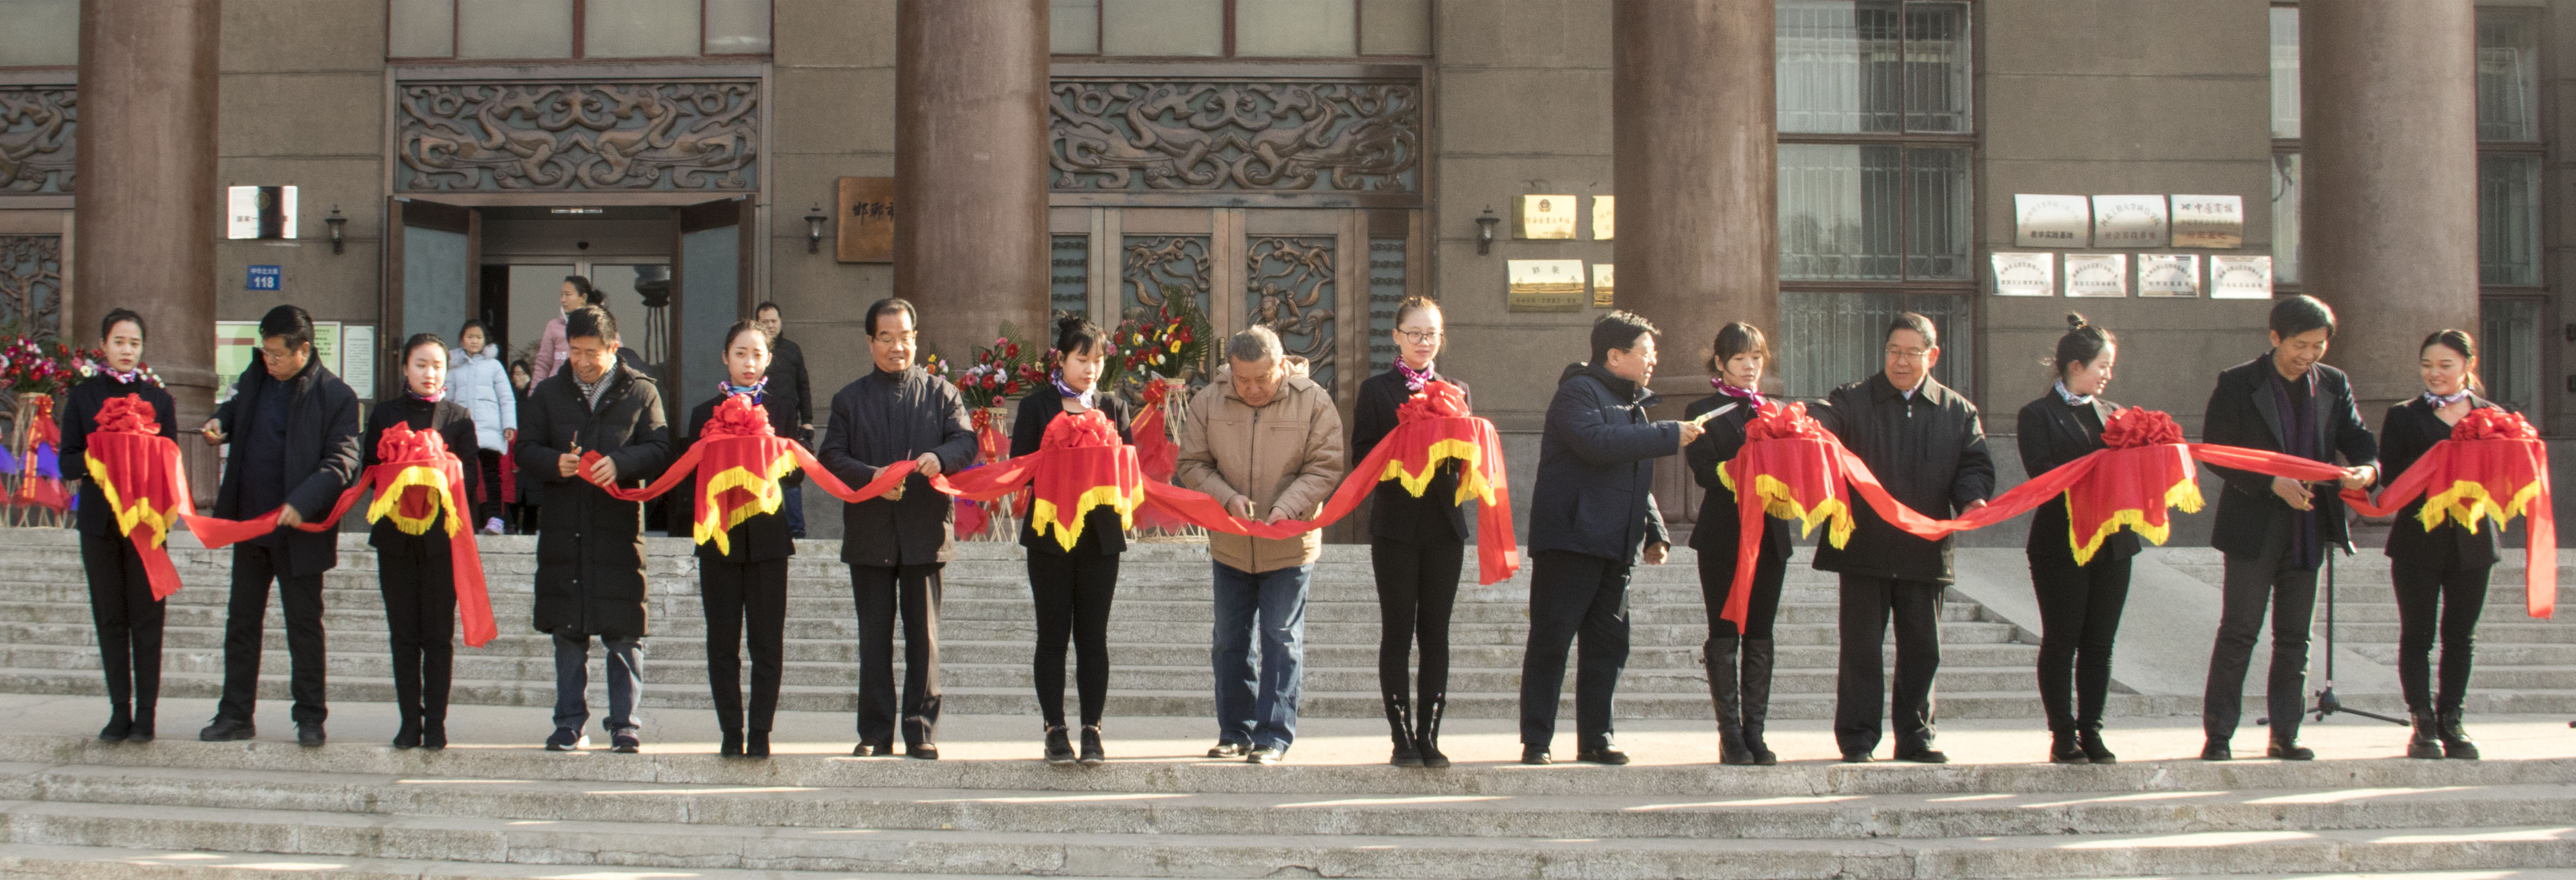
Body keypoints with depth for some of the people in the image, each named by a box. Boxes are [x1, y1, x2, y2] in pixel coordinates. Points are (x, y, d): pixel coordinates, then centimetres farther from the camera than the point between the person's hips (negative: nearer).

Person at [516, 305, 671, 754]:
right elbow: (526, 449, 10)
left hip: (620, 528, -2)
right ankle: (570, 725, 13)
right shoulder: (548, 393, 14)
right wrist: (555, 463, -11)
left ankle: (625, 725, 5)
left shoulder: (641, 392, 6)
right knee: (568, 634, 6)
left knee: (623, 634, -2)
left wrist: (620, 463, -19)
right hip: (563, 528, 2)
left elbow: (659, 450, -1)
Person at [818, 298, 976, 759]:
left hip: (925, 531, -1)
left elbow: (966, 441, -2)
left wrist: (939, 457, -24)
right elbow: (831, 457, 2)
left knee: (923, 635, 0)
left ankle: (922, 733, 5)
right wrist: (872, 478, -16)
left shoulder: (941, 392, 10)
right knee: (874, 637, 4)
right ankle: (875, 733, 10)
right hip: (869, 534, 1)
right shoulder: (849, 399, 11)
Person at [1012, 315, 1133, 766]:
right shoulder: (1037, 407, 5)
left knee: (1093, 636, 2)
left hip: (1101, 533, 2)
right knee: (1053, 635, 1)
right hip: (1050, 531, -2)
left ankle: (1092, 730, 5)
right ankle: (1055, 730, 6)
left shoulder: (1115, 408, 12)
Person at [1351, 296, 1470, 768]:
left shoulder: (1456, 390, 12)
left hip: (1444, 523, 3)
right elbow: (1363, 457, -3)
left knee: (1435, 632, 4)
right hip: (1396, 522, -3)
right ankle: (1403, 738, 3)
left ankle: (1429, 736, 9)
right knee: (1398, 632, -1)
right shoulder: (1376, 390, 3)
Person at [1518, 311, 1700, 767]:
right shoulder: (1578, 392, -6)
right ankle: (1536, 741, -1)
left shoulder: (1632, 405, 22)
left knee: (1608, 644, 7)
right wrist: (1670, 436, -19)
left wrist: (1656, 533, 14)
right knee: (1551, 641, -5)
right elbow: (1596, 441, -25)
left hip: (1616, 547, 8)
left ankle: (1596, 738, 13)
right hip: (1570, 537, -8)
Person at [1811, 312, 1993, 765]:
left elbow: (1975, 466, 6)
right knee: (1861, 647, 2)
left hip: (1925, 551, 3)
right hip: (1865, 548, -2)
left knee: (1922, 649, 9)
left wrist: (1972, 499, -15)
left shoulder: (1958, 412, 10)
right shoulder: (1854, 401, 1)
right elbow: (1821, 425, -16)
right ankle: (1856, 739, 9)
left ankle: (1914, 736, 20)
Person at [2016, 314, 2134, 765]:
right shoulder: (2038, 415, -1)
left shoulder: (2112, 413, 16)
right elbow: (2042, 473, -14)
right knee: (2061, 641, 0)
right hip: (2062, 542, -5)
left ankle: (2091, 731, 12)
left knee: (2099, 642, 7)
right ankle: (2063, 735, 6)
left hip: (2112, 541, 5)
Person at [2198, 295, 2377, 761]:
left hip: (2308, 529, 4)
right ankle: (2218, 736, 3)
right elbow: (2214, 451, -9)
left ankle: (2285, 735, 15)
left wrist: (2366, 468, -17)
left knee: (2294, 637, 8)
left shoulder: (2334, 385, 8)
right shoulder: (2237, 384, -5)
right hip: (2253, 527, -4)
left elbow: (2359, 440, 7)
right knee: (2238, 632, -3)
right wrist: (2272, 483, -19)